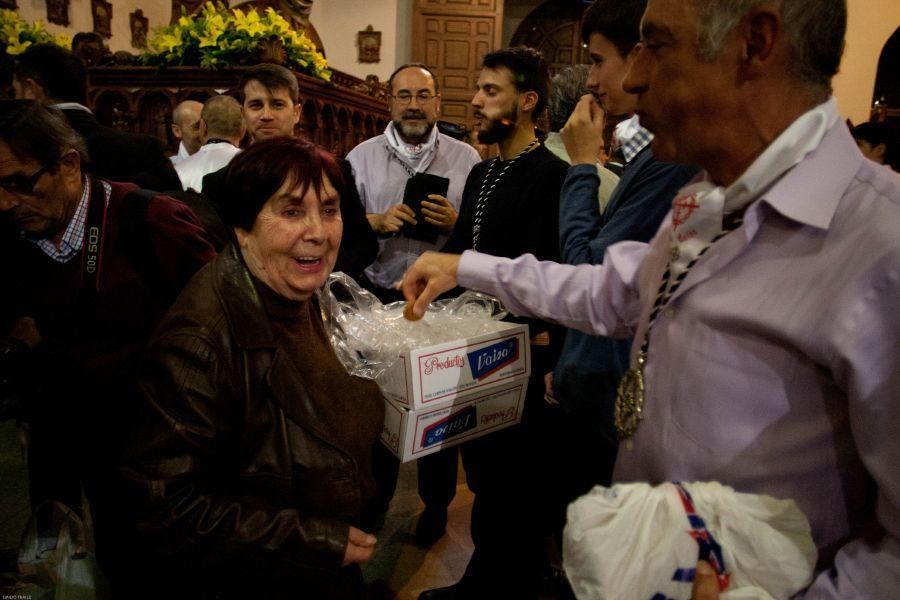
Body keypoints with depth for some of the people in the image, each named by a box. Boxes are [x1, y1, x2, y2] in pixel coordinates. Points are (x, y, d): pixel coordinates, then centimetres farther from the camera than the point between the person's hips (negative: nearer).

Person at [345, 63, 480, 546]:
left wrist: (455, 224, -18)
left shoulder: (467, 158, 2)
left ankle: (437, 503, 31)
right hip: (378, 299, 1)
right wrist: (376, 222, -14)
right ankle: (374, 497, 35)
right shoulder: (361, 157, 6)